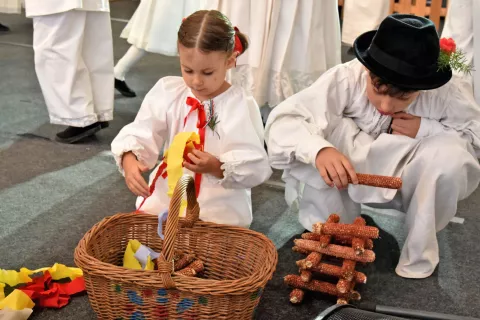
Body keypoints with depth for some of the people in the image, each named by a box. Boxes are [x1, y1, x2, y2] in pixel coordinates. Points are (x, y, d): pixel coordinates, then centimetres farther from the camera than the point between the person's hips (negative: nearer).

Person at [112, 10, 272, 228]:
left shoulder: (242, 106, -12)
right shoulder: (167, 92, -2)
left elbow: (256, 167, -12)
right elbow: (141, 134, -4)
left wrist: (218, 168, -28)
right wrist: (129, 159, -25)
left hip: (221, 205, -3)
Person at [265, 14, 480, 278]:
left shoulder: (442, 93, -22)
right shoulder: (345, 78, -28)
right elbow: (281, 120, -34)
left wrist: (425, 129, -27)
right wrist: (319, 150, -55)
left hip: (405, 184, 1)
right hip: (347, 178, -1)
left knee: (450, 155, -30)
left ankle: (419, 254, -7)